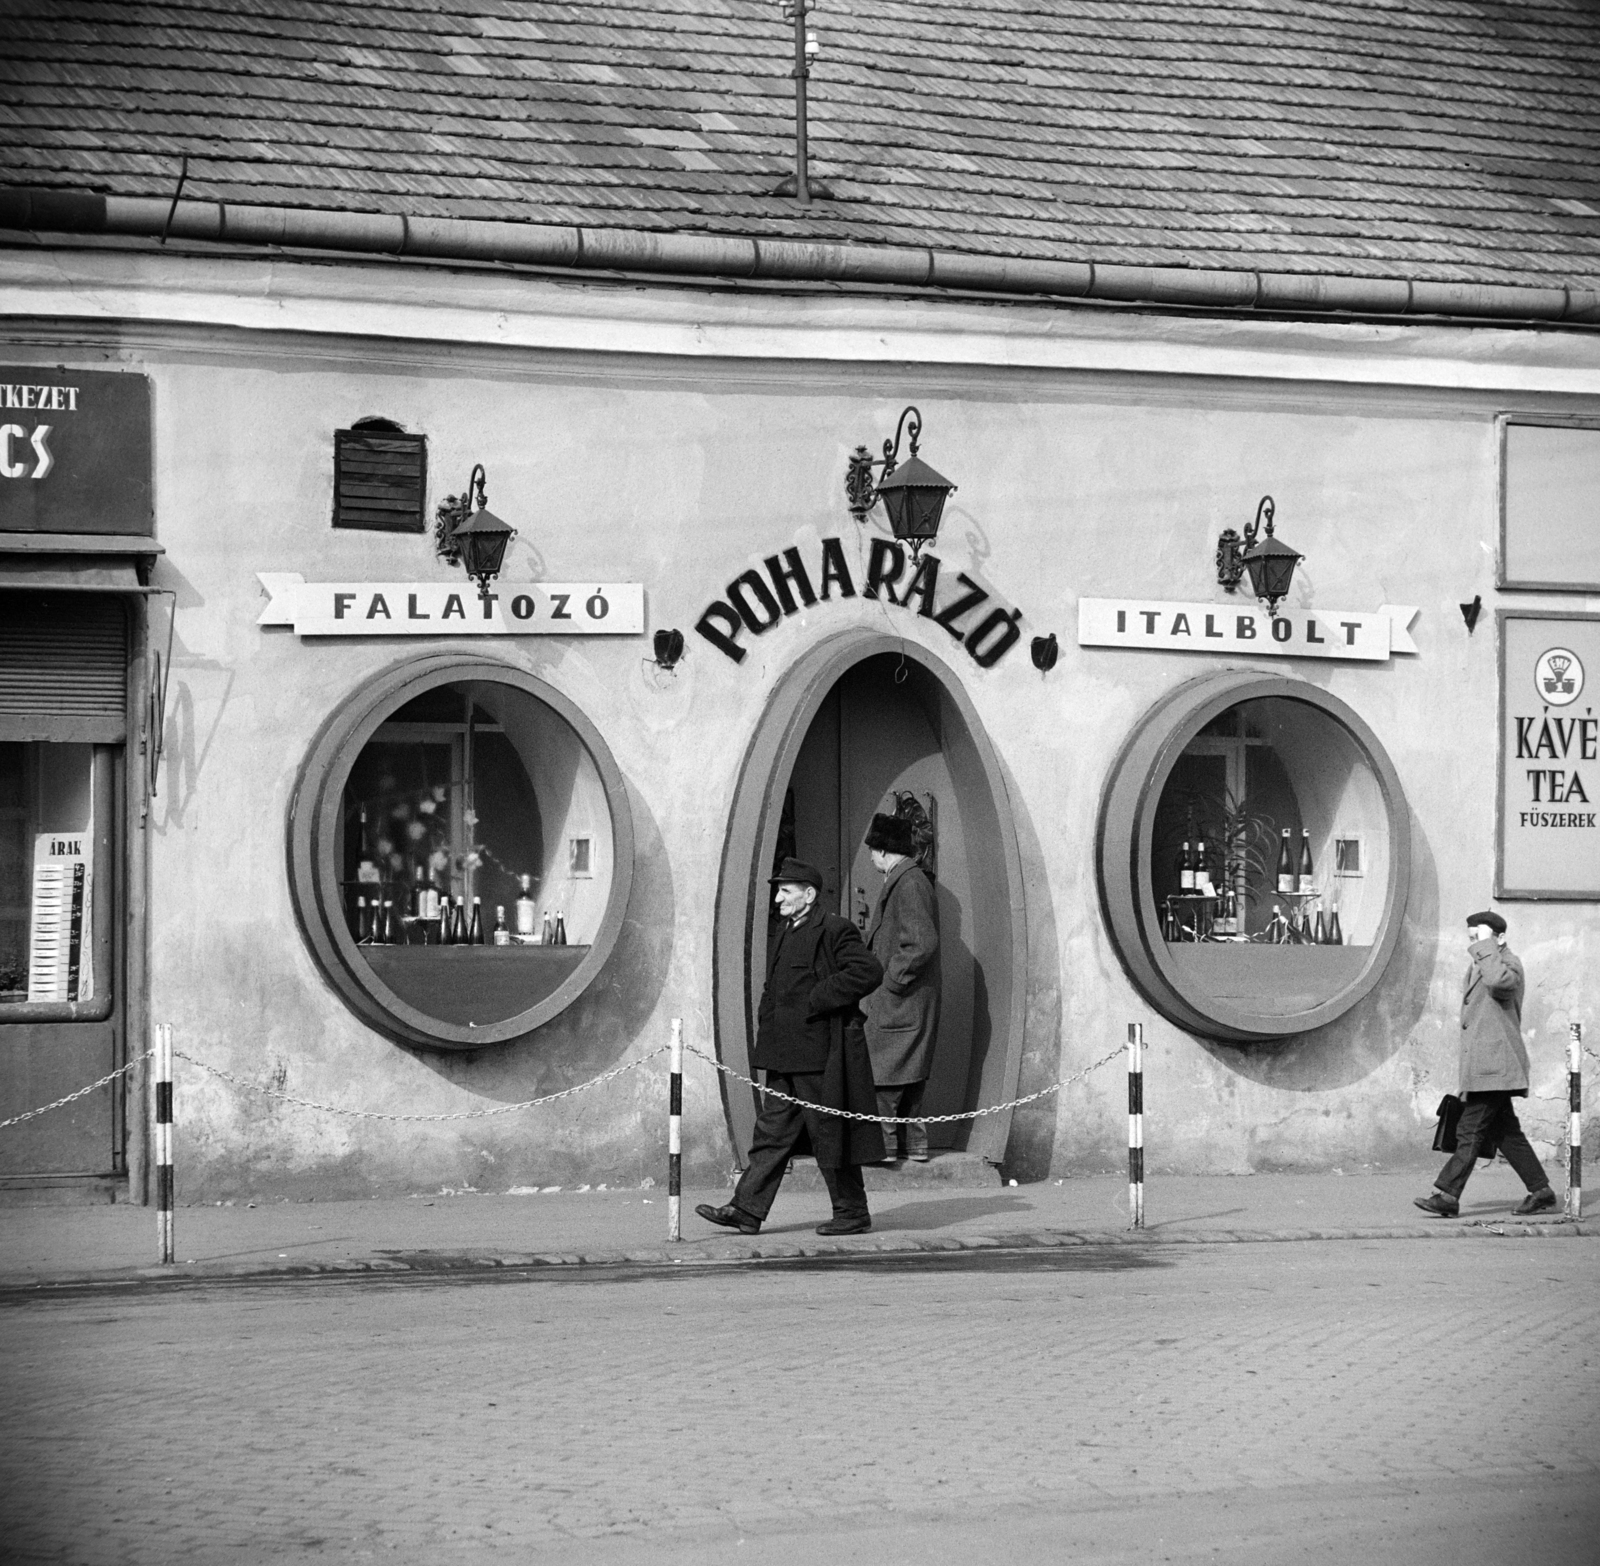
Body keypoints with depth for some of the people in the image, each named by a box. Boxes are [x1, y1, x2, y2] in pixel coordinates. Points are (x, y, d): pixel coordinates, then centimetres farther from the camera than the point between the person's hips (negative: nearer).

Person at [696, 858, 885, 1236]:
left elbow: (867, 971, -21)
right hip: (786, 1057, 9)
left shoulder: (834, 931, -10)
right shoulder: (784, 936, 17)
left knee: (829, 1133, -1)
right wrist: (766, 1019, 12)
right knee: (772, 1131, 7)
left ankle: (853, 1214, 9)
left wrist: (816, 1001, -19)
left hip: (820, 1055, -9)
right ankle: (747, 1210, 7)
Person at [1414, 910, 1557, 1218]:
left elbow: (1499, 982, -34)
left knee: (1470, 1131, -12)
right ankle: (1541, 1192, 13)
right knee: (1505, 1133, 10)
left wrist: (1487, 945, -22)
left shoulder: (1509, 964, -8)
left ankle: (1447, 1195, -15)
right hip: (1482, 1068, 10)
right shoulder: (1478, 968, 22)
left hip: (1494, 1066, -10)